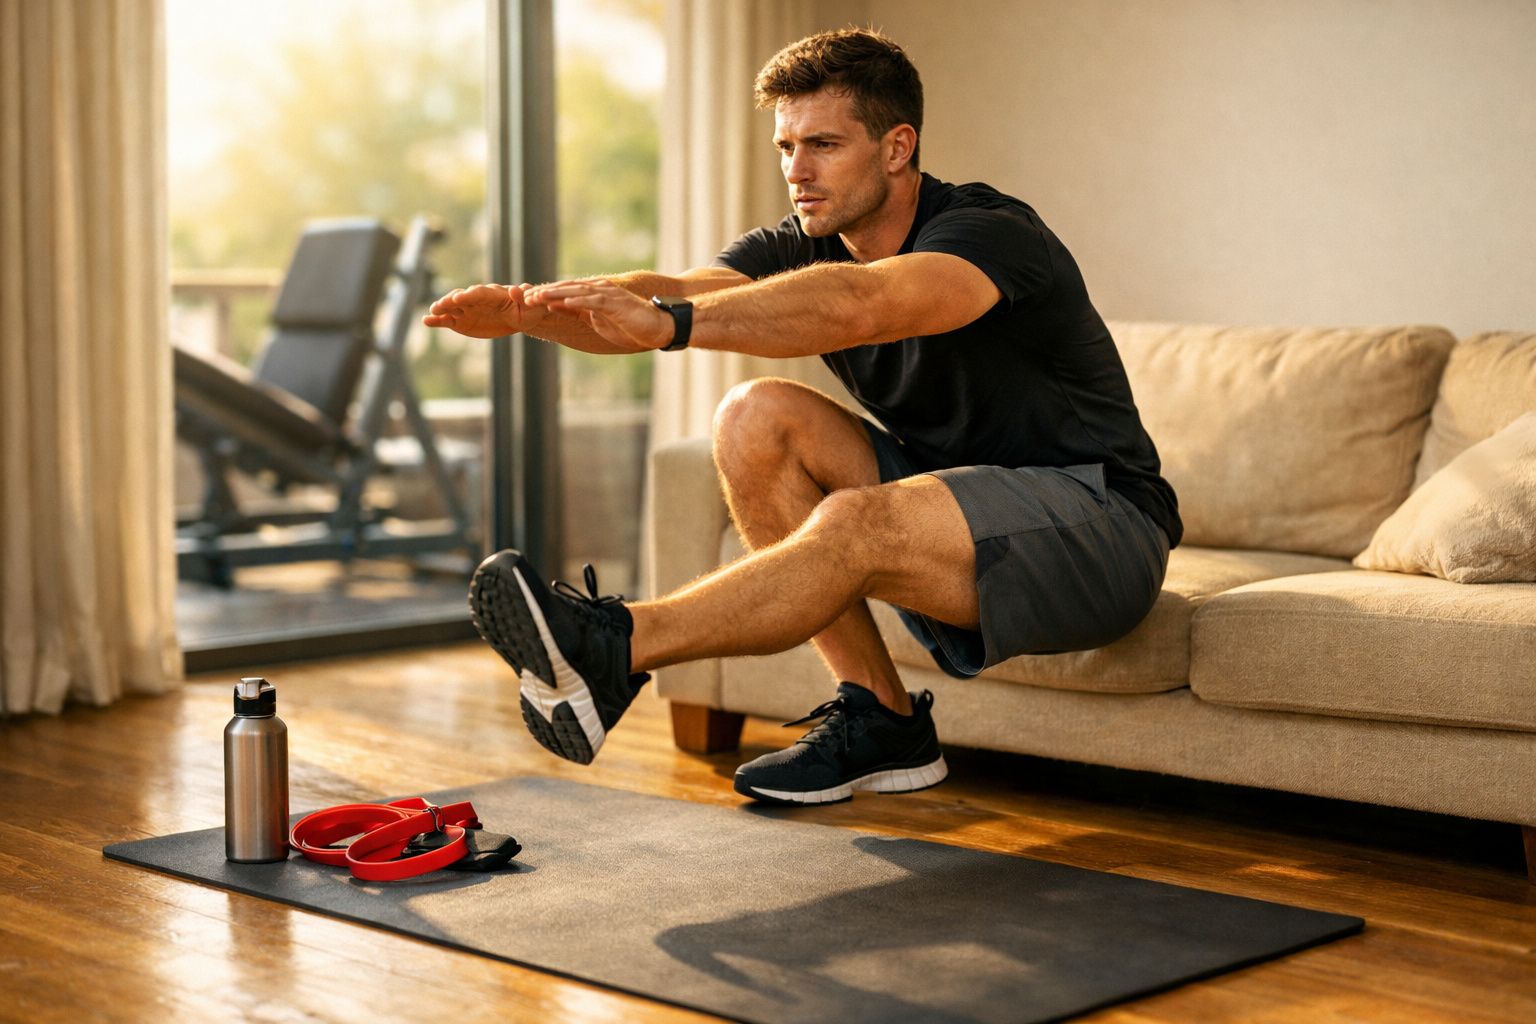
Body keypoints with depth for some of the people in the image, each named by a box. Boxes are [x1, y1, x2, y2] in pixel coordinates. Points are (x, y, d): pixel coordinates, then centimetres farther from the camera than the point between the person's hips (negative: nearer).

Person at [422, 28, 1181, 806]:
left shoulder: (991, 233, -21)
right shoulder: (802, 247, 1)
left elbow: (854, 307, -43)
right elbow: (664, 292, -18)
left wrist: (670, 323, -53)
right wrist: (528, 311, -36)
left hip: (1097, 523, -7)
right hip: (959, 504, 8)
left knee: (856, 524, -34)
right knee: (756, 418, -11)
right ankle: (879, 721, -9)